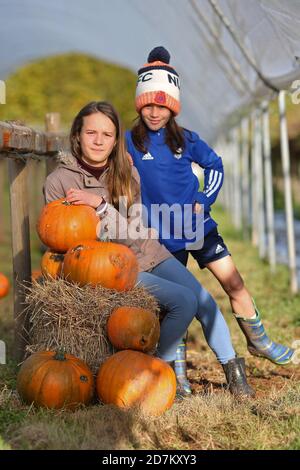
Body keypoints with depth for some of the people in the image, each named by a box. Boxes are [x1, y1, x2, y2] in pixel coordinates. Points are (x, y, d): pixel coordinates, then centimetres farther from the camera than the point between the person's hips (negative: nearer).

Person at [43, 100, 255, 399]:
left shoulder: (127, 173, 1)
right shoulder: (58, 182, -9)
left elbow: (134, 233, -7)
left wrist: (99, 205, -23)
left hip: (150, 254, 5)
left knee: (205, 302, -9)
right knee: (184, 300, -22)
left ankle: (233, 372, 8)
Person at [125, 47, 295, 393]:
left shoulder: (185, 139, 2)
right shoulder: (129, 142, -5)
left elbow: (214, 165, 14)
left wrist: (205, 200, 2)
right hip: (163, 236, -2)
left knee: (234, 283, 3)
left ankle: (258, 341, 23)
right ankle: (177, 369, 18)